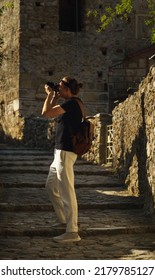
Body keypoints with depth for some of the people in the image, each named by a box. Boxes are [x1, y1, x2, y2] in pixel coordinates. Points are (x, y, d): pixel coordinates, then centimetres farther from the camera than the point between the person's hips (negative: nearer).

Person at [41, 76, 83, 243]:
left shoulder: (72, 103, -15)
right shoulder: (69, 104, 15)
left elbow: (46, 113, -19)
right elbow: (51, 112, 27)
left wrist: (50, 95, -5)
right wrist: (55, 97, 17)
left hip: (65, 152, -11)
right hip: (61, 152, 11)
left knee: (67, 192, -9)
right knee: (51, 186, 21)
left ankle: (72, 232, -7)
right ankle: (63, 219, 31)